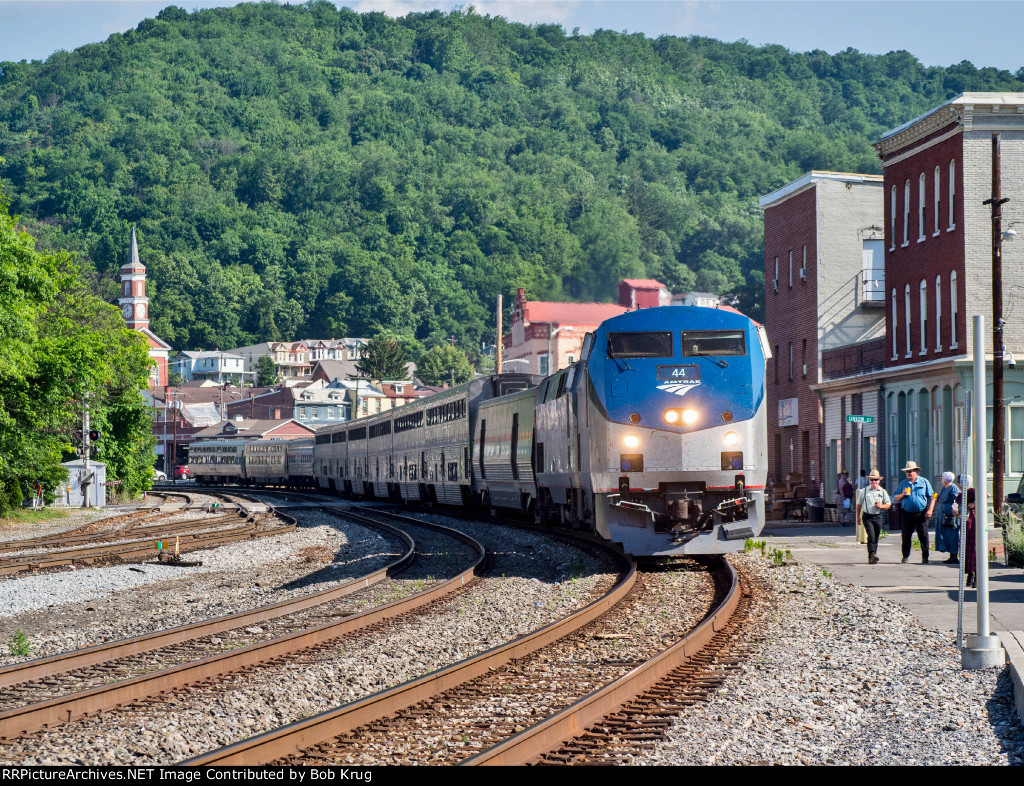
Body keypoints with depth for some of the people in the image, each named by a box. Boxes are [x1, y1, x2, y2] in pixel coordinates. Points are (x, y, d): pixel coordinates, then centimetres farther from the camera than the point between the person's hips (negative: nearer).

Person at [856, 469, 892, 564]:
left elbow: (888, 505, 11)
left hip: (878, 517, 3)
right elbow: (859, 504, 13)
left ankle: (871, 557, 15)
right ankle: (872, 554, -28)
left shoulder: (883, 492, 6)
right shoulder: (864, 491, 3)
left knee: (876, 538, 6)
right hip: (867, 516, -3)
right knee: (871, 536, -18)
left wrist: (881, 506, -10)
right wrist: (858, 516, 12)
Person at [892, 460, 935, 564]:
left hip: (921, 514, -2)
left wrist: (929, 510, -6)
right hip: (907, 514, 2)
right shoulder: (903, 483, 11)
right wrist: (902, 495, -8)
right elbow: (895, 498, 13)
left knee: (923, 536, -6)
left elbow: (932, 497, 6)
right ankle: (905, 556, 16)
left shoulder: (924, 482, 5)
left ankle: (925, 558, 0)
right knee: (906, 536, 4)